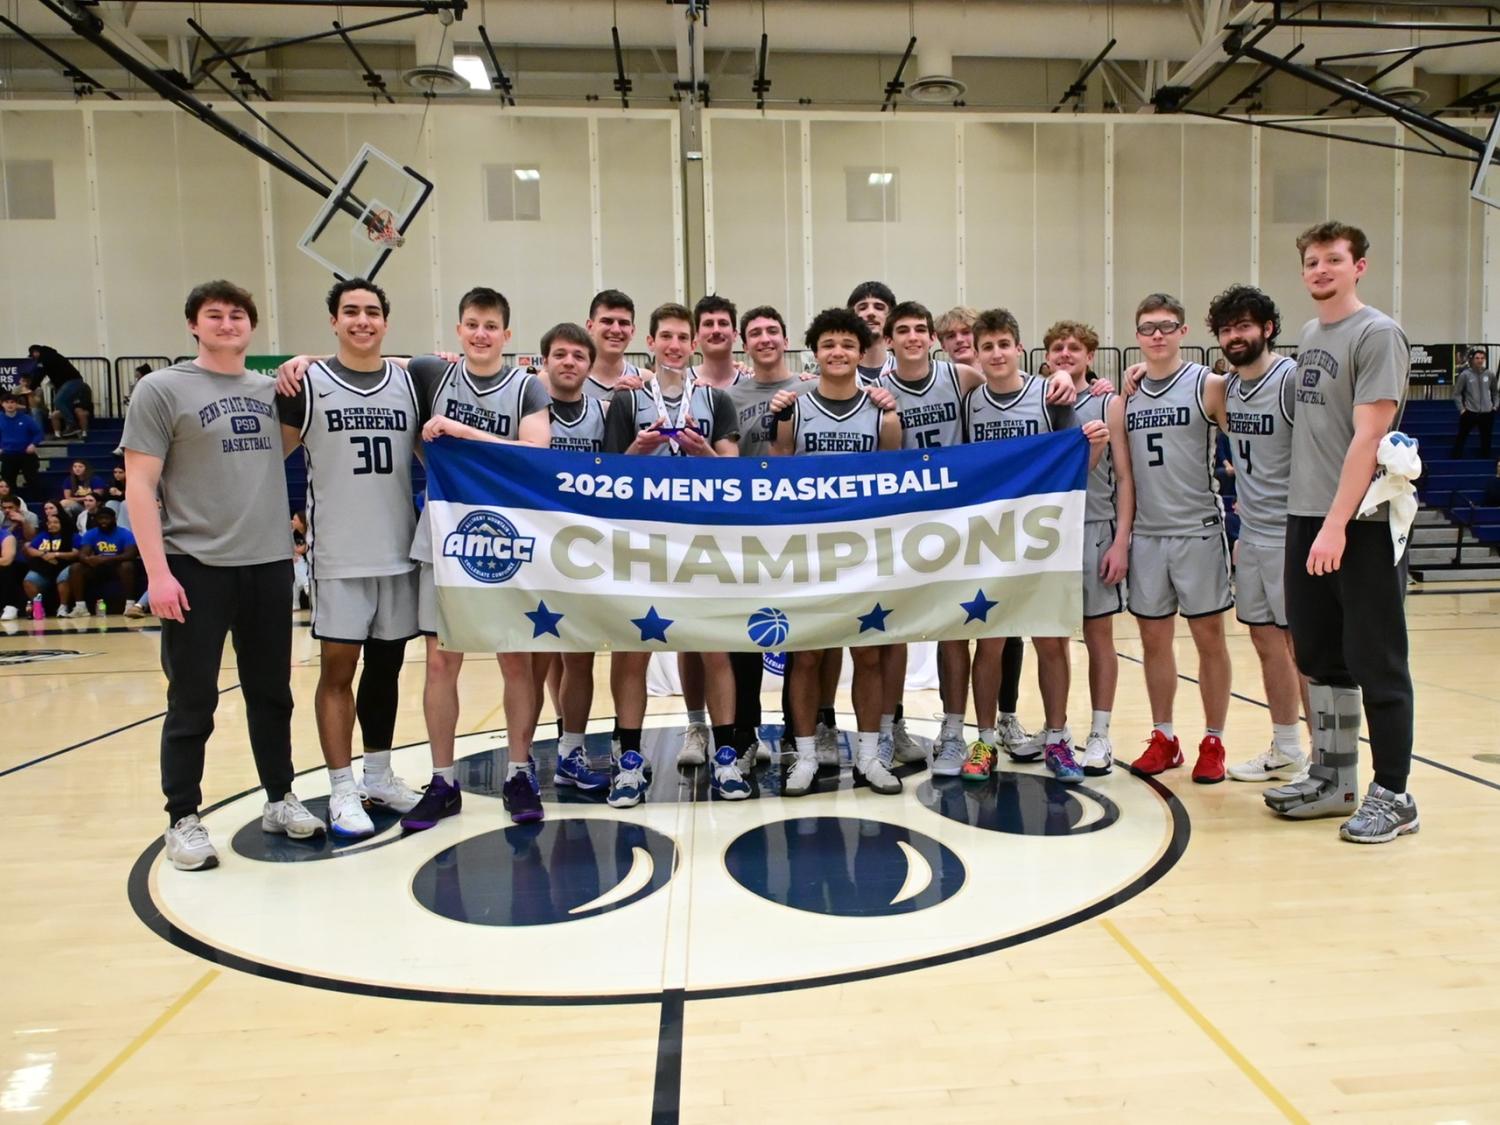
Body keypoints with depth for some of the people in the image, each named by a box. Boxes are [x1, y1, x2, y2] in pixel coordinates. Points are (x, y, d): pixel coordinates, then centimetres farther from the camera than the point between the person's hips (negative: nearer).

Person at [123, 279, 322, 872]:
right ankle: (183, 820, 16)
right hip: (196, 568, -4)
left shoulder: (271, 390, 9)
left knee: (272, 693, 13)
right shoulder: (163, 389, -2)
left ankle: (280, 799, 26)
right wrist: (158, 571, -14)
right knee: (193, 702, 4)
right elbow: (139, 485, -6)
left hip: (270, 564, 4)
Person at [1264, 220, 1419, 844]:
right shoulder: (1308, 335, 14)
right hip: (1305, 519, 7)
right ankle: (1332, 781, 25)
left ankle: (1392, 795, 12)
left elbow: (1368, 437, -16)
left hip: (1362, 526, -7)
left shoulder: (1377, 334, -8)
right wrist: (1311, 519, 11)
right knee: (1319, 658, 13)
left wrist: (1337, 524, -21)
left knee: (1375, 665, 0)